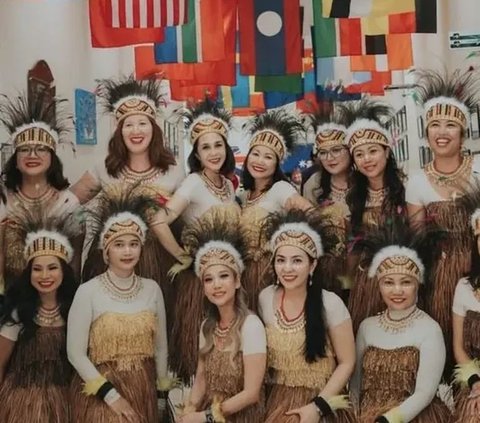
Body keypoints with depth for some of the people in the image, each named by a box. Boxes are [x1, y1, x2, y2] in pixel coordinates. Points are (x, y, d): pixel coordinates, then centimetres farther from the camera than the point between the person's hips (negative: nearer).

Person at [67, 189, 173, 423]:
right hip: (100, 394, -4)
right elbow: (75, 353, -10)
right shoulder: (88, 292, -11)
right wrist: (111, 394, -12)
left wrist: (161, 392, 10)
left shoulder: (152, 289, 0)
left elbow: (160, 346, 8)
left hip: (144, 392, 4)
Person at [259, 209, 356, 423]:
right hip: (277, 400, 3)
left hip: (320, 400, -3)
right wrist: (266, 396, 2)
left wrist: (318, 405, -13)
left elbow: (347, 363, -6)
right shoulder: (265, 298, -1)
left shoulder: (330, 304, -12)